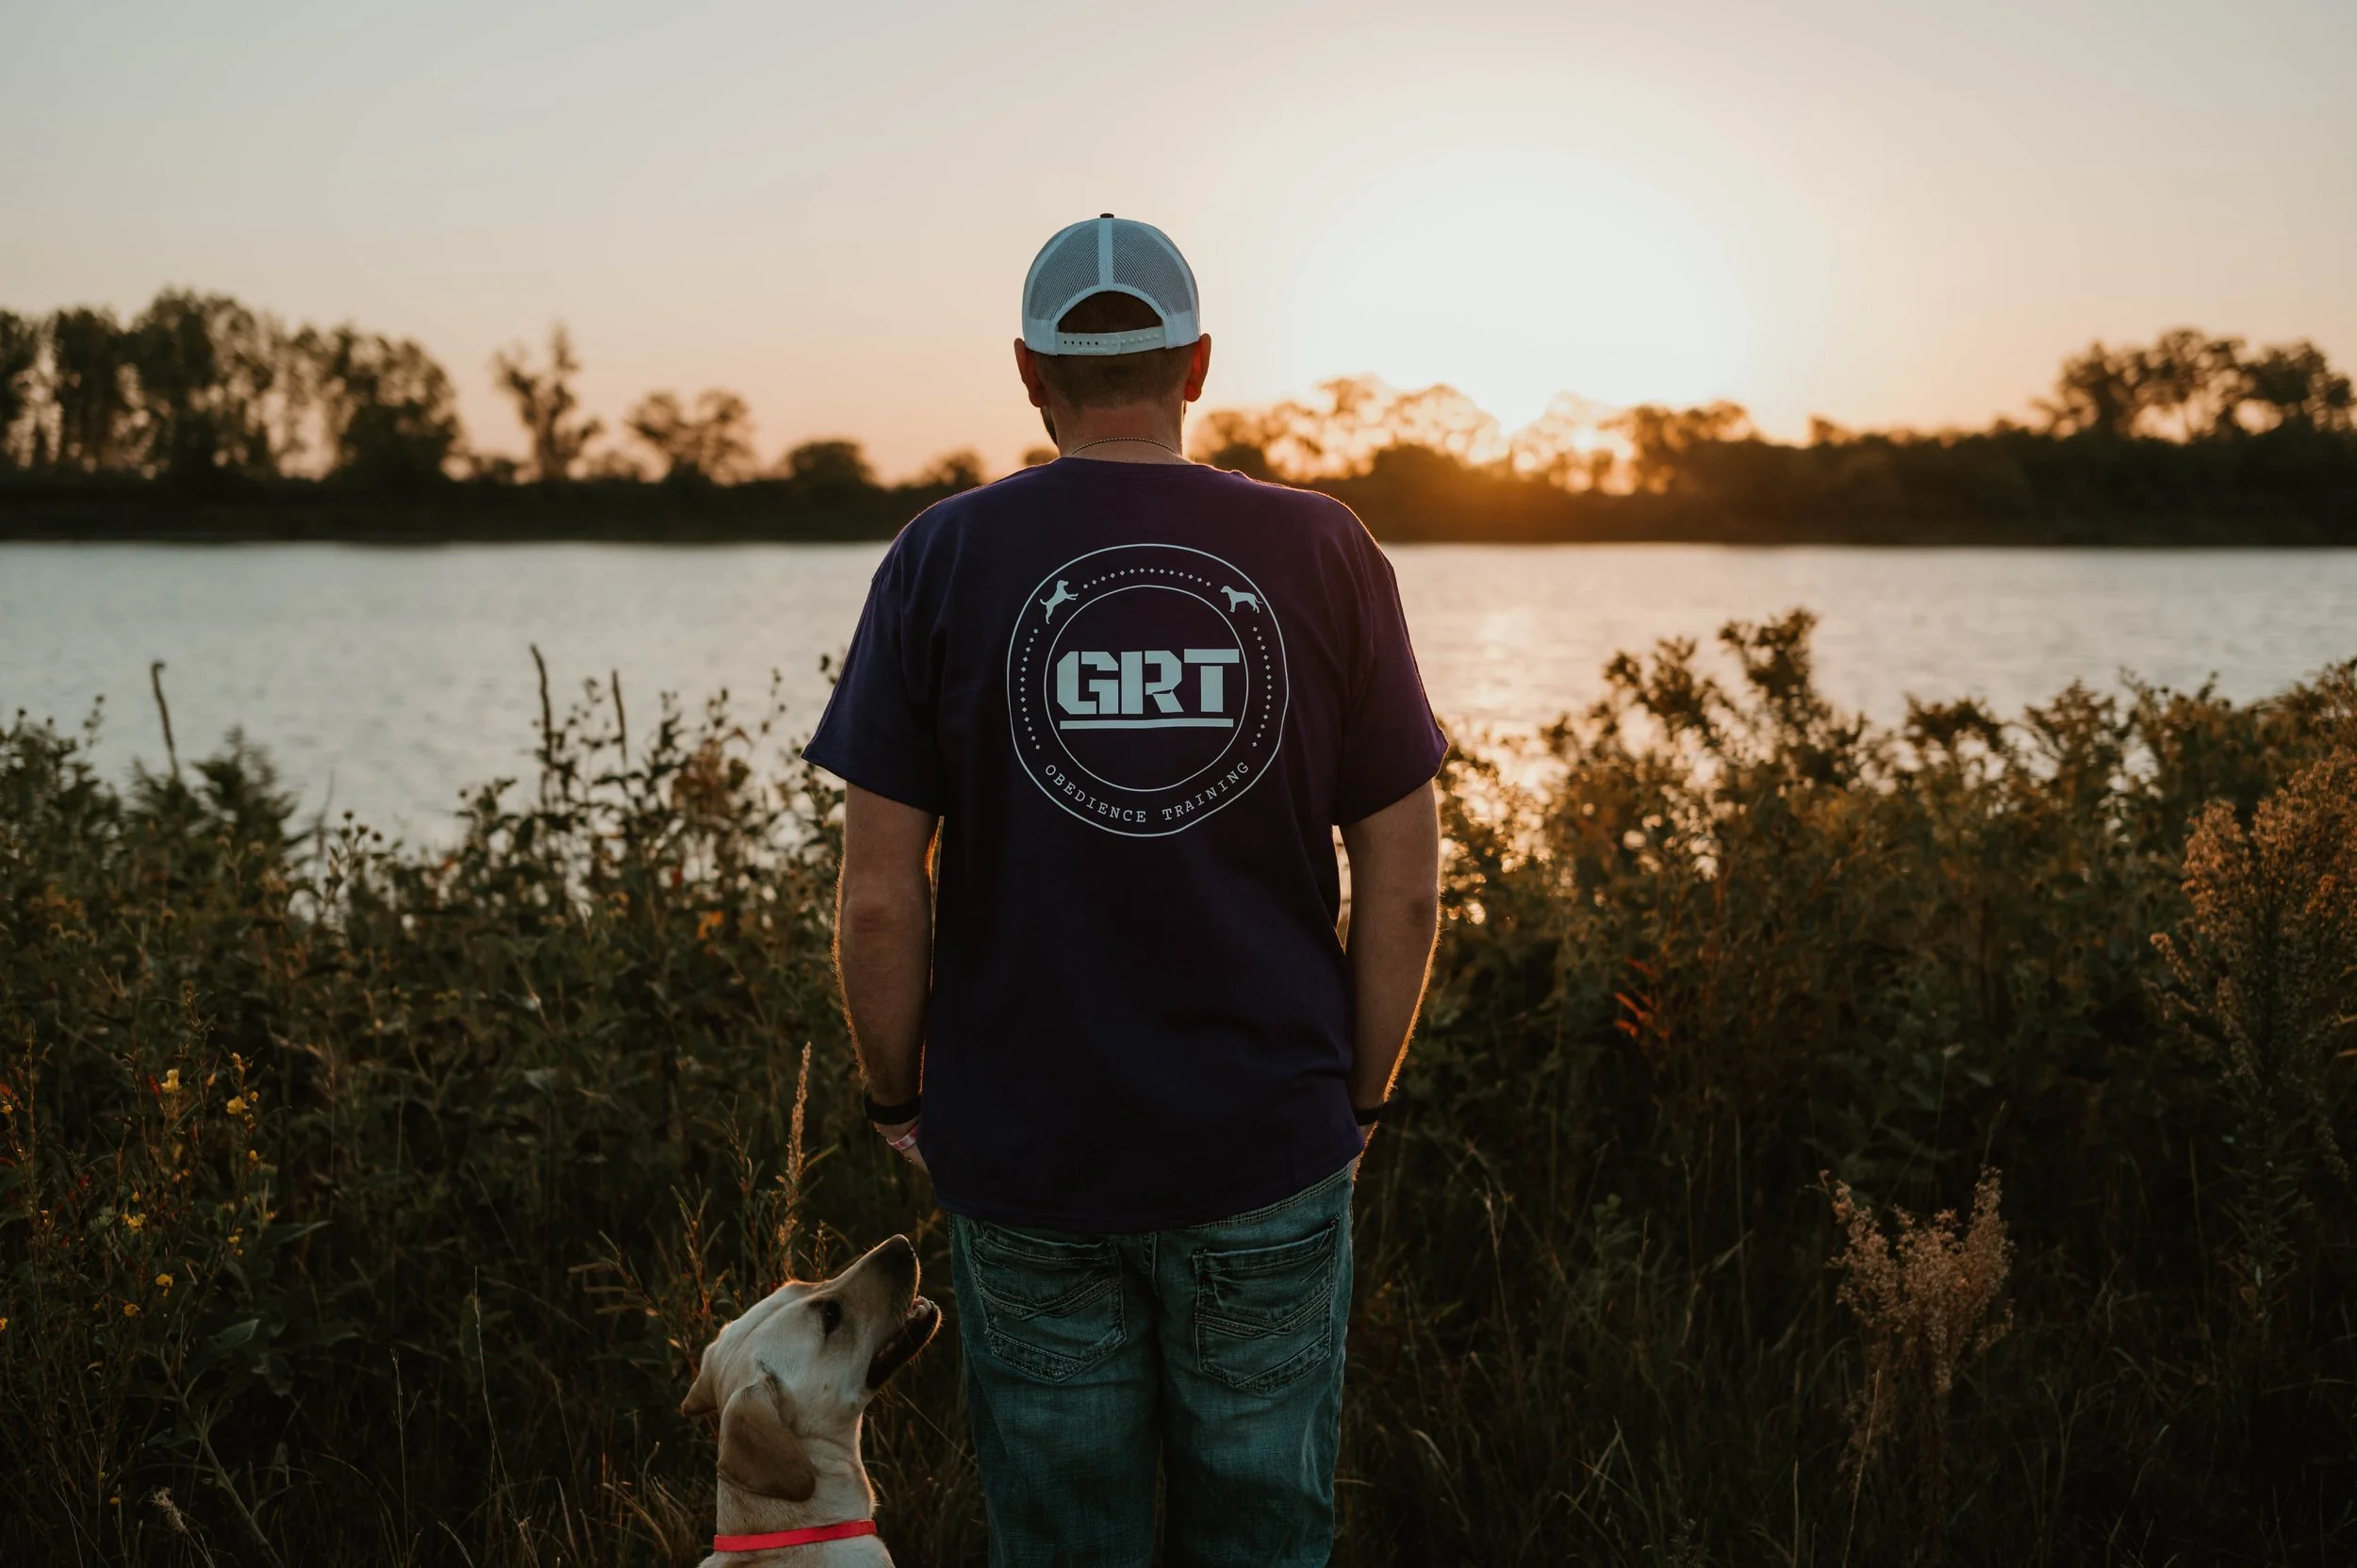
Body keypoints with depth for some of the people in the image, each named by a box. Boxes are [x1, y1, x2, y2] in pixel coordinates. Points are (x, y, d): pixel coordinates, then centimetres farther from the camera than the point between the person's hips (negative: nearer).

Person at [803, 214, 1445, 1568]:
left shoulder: (942, 562, -5)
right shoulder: (1324, 554, -3)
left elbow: (880, 900, -7)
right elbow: (1403, 886, -2)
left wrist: (900, 1099, 8)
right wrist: (1360, 1098, 10)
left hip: (1023, 1156, 0)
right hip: (1269, 1154, 1)